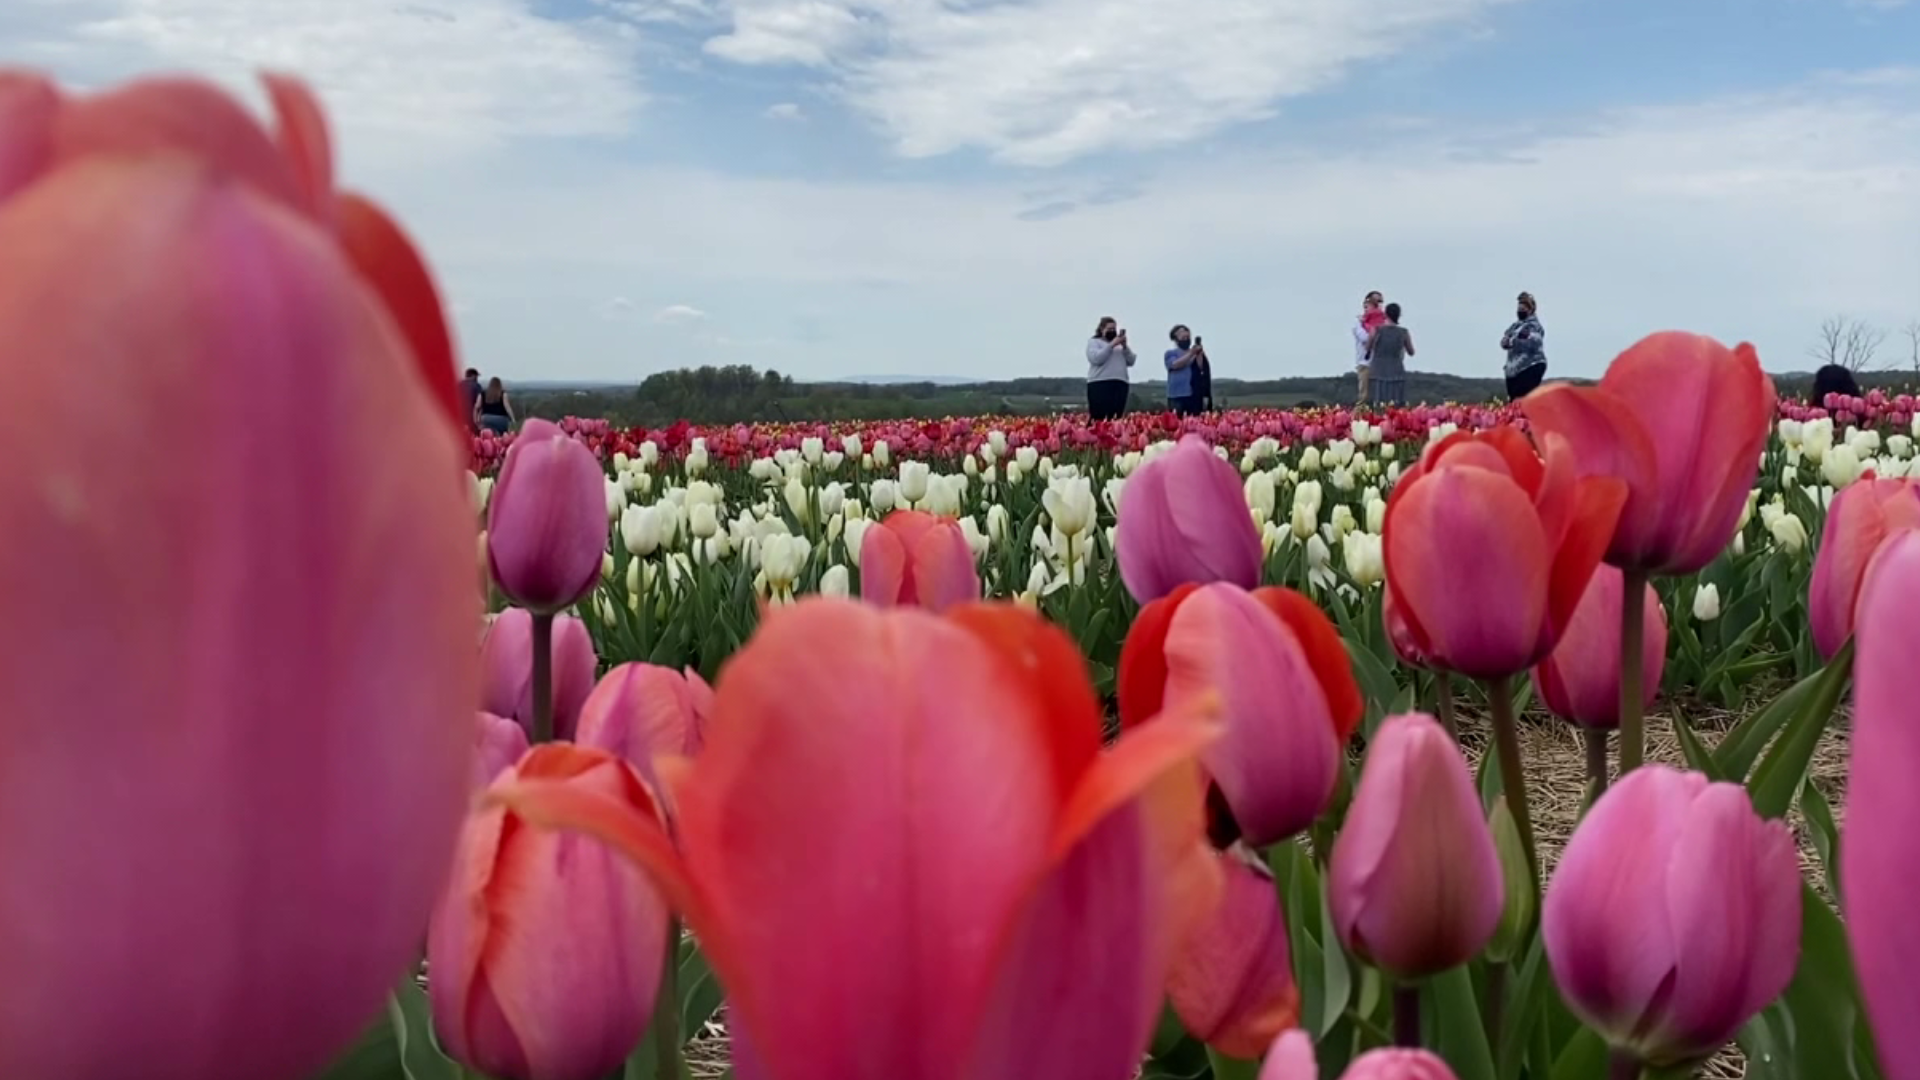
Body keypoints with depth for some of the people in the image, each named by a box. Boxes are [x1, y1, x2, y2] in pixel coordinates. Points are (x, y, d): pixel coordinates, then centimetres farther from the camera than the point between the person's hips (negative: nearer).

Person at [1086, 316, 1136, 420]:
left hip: (1120, 384, 5)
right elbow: (1096, 358, -9)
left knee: (1116, 418, -4)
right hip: (1099, 384, -5)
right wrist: (1112, 345, -9)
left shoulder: (1120, 344, 23)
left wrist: (1125, 346, 0)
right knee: (1098, 418, -15)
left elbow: (1131, 361, 14)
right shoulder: (1094, 342, 10)